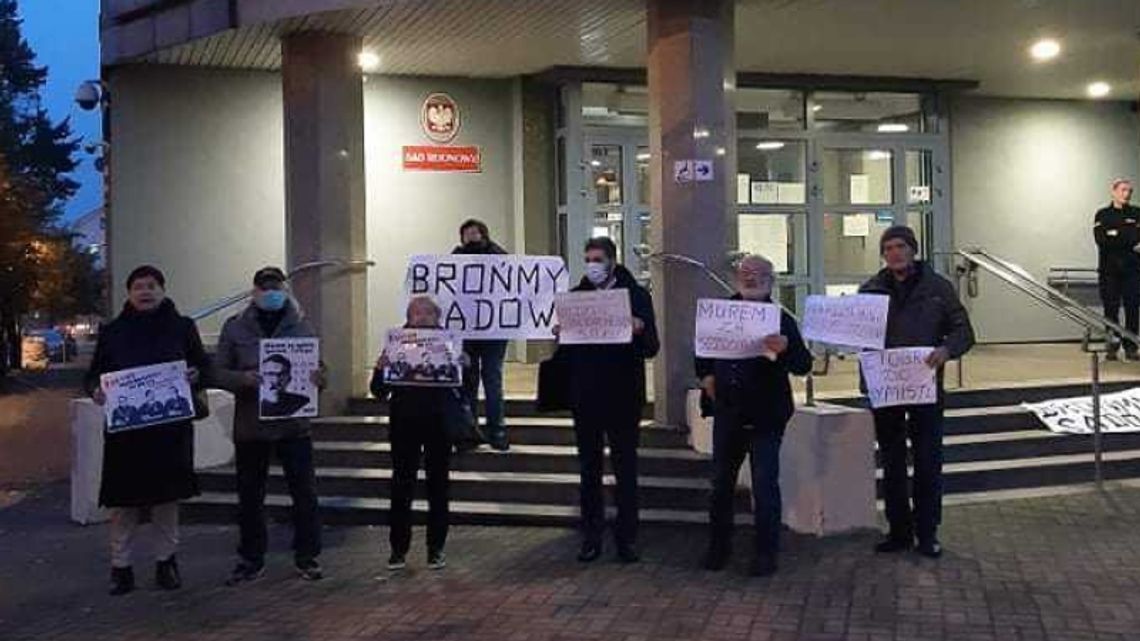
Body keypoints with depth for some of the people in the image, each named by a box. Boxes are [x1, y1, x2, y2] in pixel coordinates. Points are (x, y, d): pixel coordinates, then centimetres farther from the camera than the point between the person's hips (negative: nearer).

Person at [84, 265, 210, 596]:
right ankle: (121, 566, 13)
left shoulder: (182, 327, 6)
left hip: (171, 428, 0)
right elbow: (93, 373, 10)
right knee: (123, 500, 2)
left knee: (167, 497, 7)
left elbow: (205, 367, 9)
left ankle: (166, 562, 20)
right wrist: (95, 389, -11)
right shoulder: (112, 332, 7)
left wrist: (196, 376, -13)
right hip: (124, 428, 0)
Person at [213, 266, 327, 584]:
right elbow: (219, 372, 2)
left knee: (304, 492, 1)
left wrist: (317, 377, -14)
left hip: (293, 424, 0)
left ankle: (307, 557, 13)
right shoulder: (235, 327, 5)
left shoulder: (301, 326, 7)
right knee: (249, 496, 8)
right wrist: (243, 379, -19)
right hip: (250, 426, 0)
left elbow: (318, 368, 10)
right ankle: (251, 560, 21)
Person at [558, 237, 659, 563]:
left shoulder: (636, 295, 0)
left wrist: (639, 330, -25)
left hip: (623, 397, -2)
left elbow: (652, 349, -6)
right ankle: (592, 537, 19)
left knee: (625, 469, 5)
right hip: (585, 398, 2)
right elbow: (564, 350, 4)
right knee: (589, 470, 10)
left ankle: (627, 538, 15)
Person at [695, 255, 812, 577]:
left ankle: (766, 553, 11)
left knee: (765, 485, -1)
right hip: (727, 412, 5)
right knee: (721, 482, 13)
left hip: (765, 416, -4)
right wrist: (705, 375, 5)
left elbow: (803, 366, -15)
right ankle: (718, 547, 27)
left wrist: (785, 349, -35)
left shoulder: (780, 319, -8)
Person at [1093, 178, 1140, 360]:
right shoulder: (1103, 215, 8)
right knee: (1110, 309, -1)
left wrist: (1114, 234, -10)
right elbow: (1100, 239, -7)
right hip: (1109, 268, -1)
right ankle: (1112, 347, 6)